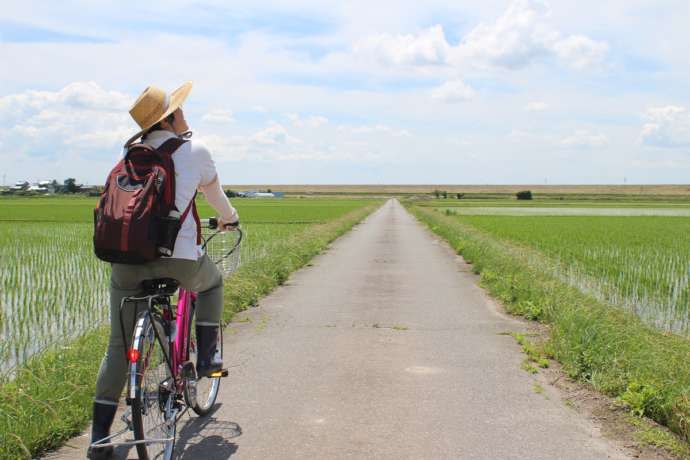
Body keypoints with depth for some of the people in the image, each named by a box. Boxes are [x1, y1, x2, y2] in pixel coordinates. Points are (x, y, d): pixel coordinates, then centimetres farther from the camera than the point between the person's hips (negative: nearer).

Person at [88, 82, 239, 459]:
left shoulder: (131, 153, 14)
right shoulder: (195, 150, 1)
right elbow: (214, 194, 17)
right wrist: (231, 218, 38)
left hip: (127, 258, 4)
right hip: (177, 258, -3)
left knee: (118, 346, 13)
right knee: (212, 280, 32)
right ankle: (205, 358, 27)